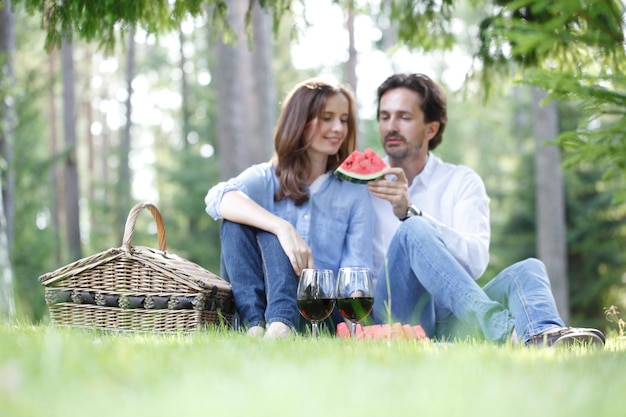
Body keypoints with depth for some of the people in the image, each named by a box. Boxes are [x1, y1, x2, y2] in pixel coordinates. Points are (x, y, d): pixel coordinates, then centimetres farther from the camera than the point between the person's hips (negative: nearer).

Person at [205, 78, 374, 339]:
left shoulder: (354, 193, 11)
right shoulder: (265, 178, 8)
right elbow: (219, 198, -17)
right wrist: (283, 228, -33)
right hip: (250, 305, 1)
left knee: (269, 234, -24)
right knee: (236, 221, -21)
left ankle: (280, 324, -47)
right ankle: (254, 324, -35)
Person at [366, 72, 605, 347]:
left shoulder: (462, 182, 13)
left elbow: (476, 260, -5)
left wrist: (410, 213, -15)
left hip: (451, 319, 2)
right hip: (396, 312, -2)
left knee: (527, 269, -20)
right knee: (412, 232, -28)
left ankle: (542, 335, -55)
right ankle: (509, 332, -47)